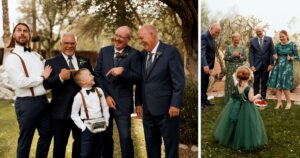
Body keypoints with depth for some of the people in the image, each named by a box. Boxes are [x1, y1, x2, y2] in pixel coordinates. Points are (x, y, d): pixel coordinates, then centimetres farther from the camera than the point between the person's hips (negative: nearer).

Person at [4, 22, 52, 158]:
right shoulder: (12, 58, -8)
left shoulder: (37, 56, 15)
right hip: (26, 103, -7)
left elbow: (47, 74, 22)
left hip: (43, 101, 7)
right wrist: (42, 77, -10)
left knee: (46, 134, 17)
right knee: (25, 139, 6)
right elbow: (20, 82, -19)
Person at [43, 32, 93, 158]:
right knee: (60, 144, 9)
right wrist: (60, 77, -29)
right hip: (61, 110, -3)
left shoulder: (84, 61, 10)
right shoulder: (51, 62, -1)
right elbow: (46, 84, -12)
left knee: (81, 142, 19)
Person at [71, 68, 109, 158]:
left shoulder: (99, 91, 4)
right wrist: (83, 127, -9)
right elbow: (74, 114, -4)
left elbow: (105, 107, 9)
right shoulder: (79, 96, -9)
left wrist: (106, 122, 2)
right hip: (88, 128, -4)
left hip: (101, 127, 4)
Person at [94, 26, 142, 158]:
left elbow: (138, 79, -10)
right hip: (104, 99, 4)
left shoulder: (134, 54, -5)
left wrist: (123, 71, -26)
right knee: (105, 136, 15)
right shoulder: (104, 51, 6)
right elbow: (97, 75, 3)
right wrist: (105, 95, -7)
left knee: (125, 137, -5)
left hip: (122, 102, -3)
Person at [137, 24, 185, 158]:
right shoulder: (143, 54, 11)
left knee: (170, 145, 6)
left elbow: (179, 81, -12)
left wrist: (175, 104, -16)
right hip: (148, 109, 6)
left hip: (166, 109, -6)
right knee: (151, 144, 16)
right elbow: (142, 80, 14)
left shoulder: (170, 51, -9)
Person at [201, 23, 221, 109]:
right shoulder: (204, 36, -16)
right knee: (202, 84, -3)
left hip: (208, 65, 9)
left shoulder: (212, 38, 12)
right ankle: (201, 102, 5)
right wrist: (205, 65, -39)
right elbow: (202, 51, -28)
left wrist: (211, 66, 11)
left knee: (205, 84, 13)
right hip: (203, 65, -9)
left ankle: (204, 100, 22)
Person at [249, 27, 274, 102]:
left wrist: (271, 64, -6)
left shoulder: (269, 39, 2)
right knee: (256, 83, 5)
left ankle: (263, 98, 15)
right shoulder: (252, 41, 1)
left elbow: (272, 52, 1)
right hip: (256, 65, 0)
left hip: (266, 65, 0)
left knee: (264, 83, 7)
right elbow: (251, 54, -1)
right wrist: (252, 65, -9)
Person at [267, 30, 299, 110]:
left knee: (285, 86, -5)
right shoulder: (278, 45, 6)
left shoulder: (292, 45, -3)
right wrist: (275, 57, -12)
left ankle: (289, 102, 15)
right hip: (277, 67, 4)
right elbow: (274, 55, 11)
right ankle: (279, 102, 11)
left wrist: (291, 58, -19)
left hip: (287, 67, -4)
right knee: (277, 85, 1)